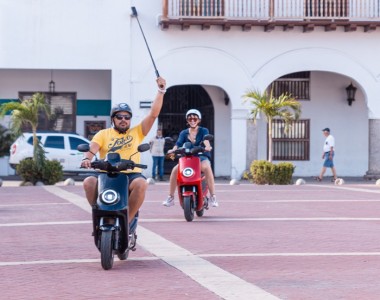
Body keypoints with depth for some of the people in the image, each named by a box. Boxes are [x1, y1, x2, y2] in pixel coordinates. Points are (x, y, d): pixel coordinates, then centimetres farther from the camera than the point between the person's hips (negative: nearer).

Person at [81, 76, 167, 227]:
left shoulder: (137, 132, 16)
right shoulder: (103, 134, 16)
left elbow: (153, 114, 8)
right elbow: (92, 147, -2)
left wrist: (161, 91, 0)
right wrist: (87, 158, -25)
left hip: (131, 175, 0)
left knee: (141, 183, -35)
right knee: (88, 182, -30)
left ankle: (128, 219, -20)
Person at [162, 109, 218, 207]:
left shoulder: (203, 131, 5)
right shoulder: (184, 133, 12)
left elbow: (206, 140, -16)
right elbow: (178, 143, -4)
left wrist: (207, 147, -41)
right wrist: (173, 150, -28)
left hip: (202, 157, -3)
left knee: (206, 167, -37)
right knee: (175, 169, -25)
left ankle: (213, 197, -36)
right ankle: (170, 198, -16)